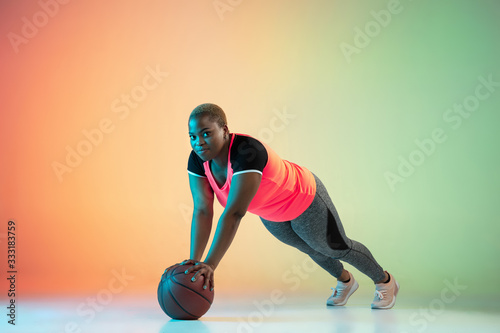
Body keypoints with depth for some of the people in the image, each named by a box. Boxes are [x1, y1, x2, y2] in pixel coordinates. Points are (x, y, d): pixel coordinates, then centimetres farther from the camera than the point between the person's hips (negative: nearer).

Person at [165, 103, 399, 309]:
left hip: (304, 200, -7)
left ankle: (385, 281, 46)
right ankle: (345, 281, 61)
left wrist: (210, 265, -55)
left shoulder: (246, 152, -44)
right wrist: (194, 261, -33)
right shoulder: (198, 159, -23)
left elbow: (233, 214, -51)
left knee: (338, 248, 16)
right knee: (309, 249, 30)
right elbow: (202, 211, -24)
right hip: (271, 214, 7)